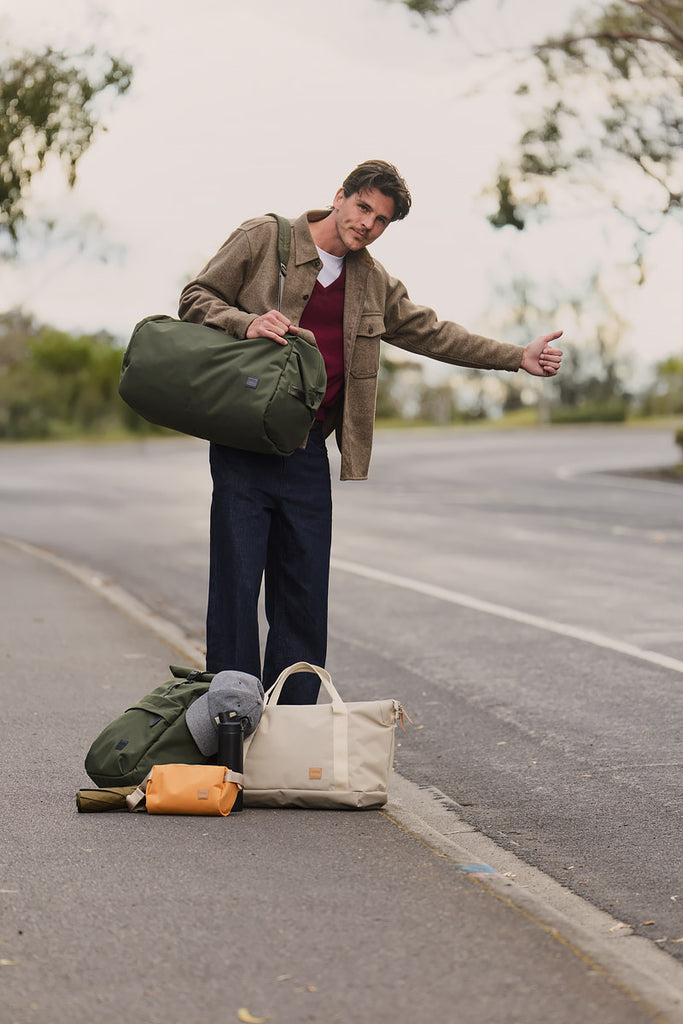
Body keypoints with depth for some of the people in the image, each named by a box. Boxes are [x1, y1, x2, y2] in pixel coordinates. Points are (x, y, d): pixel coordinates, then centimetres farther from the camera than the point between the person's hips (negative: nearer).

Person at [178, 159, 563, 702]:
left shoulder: (375, 283, 16)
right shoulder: (263, 237, 1)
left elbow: (433, 332, 22)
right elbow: (195, 299, 2)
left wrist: (519, 357, 18)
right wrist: (246, 323, -18)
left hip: (309, 453, 5)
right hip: (244, 446, -5)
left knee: (306, 594, 4)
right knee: (236, 584, -6)